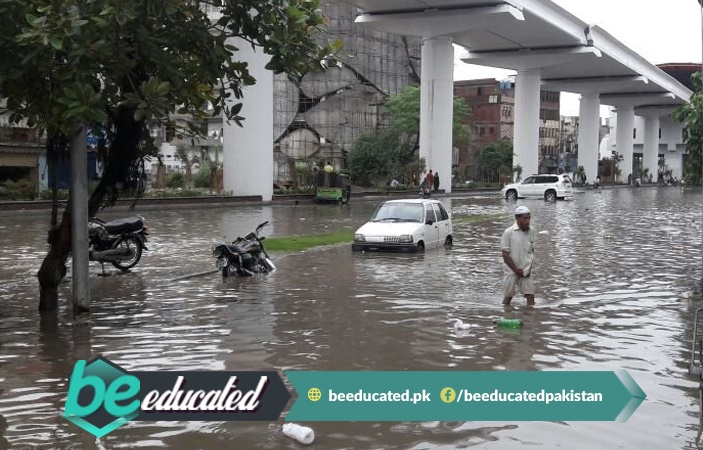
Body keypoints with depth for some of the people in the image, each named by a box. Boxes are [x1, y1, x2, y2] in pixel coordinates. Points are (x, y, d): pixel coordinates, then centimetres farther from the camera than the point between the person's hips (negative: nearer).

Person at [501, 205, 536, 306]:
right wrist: (516, 270, -11)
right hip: (512, 271, -4)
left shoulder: (531, 231, 3)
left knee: (530, 296, -2)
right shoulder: (508, 232, -11)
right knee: (508, 297, 6)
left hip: (526, 271, 4)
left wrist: (529, 267, 2)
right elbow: (505, 254, -10)